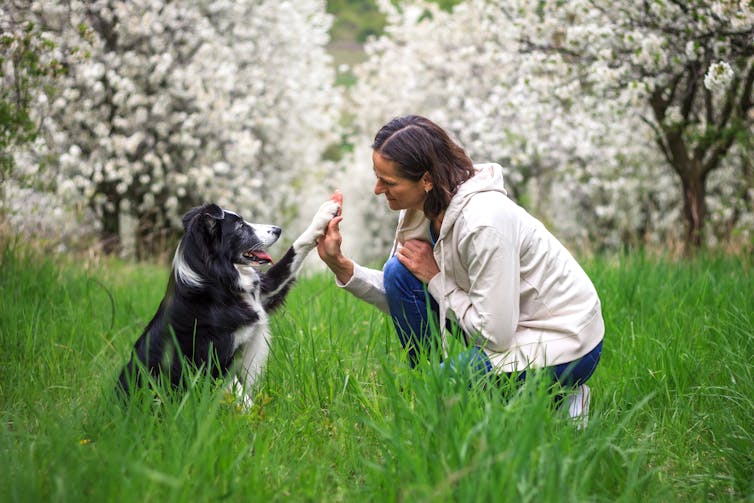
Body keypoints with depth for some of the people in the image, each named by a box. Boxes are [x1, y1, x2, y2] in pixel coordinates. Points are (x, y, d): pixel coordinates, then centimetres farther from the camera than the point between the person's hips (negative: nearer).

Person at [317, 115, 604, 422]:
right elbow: (398, 298, 3)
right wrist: (341, 266, -11)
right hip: (506, 319, 8)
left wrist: (435, 278, -18)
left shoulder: (483, 222, -32)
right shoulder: (422, 208, -6)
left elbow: (495, 335, -26)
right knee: (400, 273, -7)